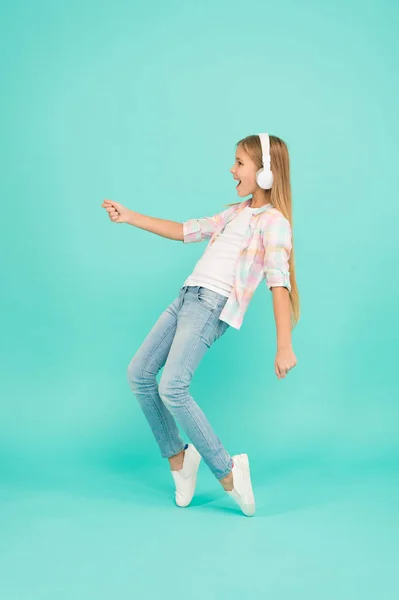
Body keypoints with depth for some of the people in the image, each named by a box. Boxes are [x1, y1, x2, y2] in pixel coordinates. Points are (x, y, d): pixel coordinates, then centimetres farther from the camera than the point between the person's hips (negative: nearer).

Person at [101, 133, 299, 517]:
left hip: (214, 305, -9)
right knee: (139, 373, 6)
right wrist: (129, 217, 25)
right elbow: (185, 231, 27)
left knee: (172, 387, -22)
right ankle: (177, 456, 17)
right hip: (187, 296, 9)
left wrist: (284, 346, -24)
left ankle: (227, 471, -8)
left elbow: (279, 283, -15)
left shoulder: (273, 221, -4)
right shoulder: (235, 213, 22)